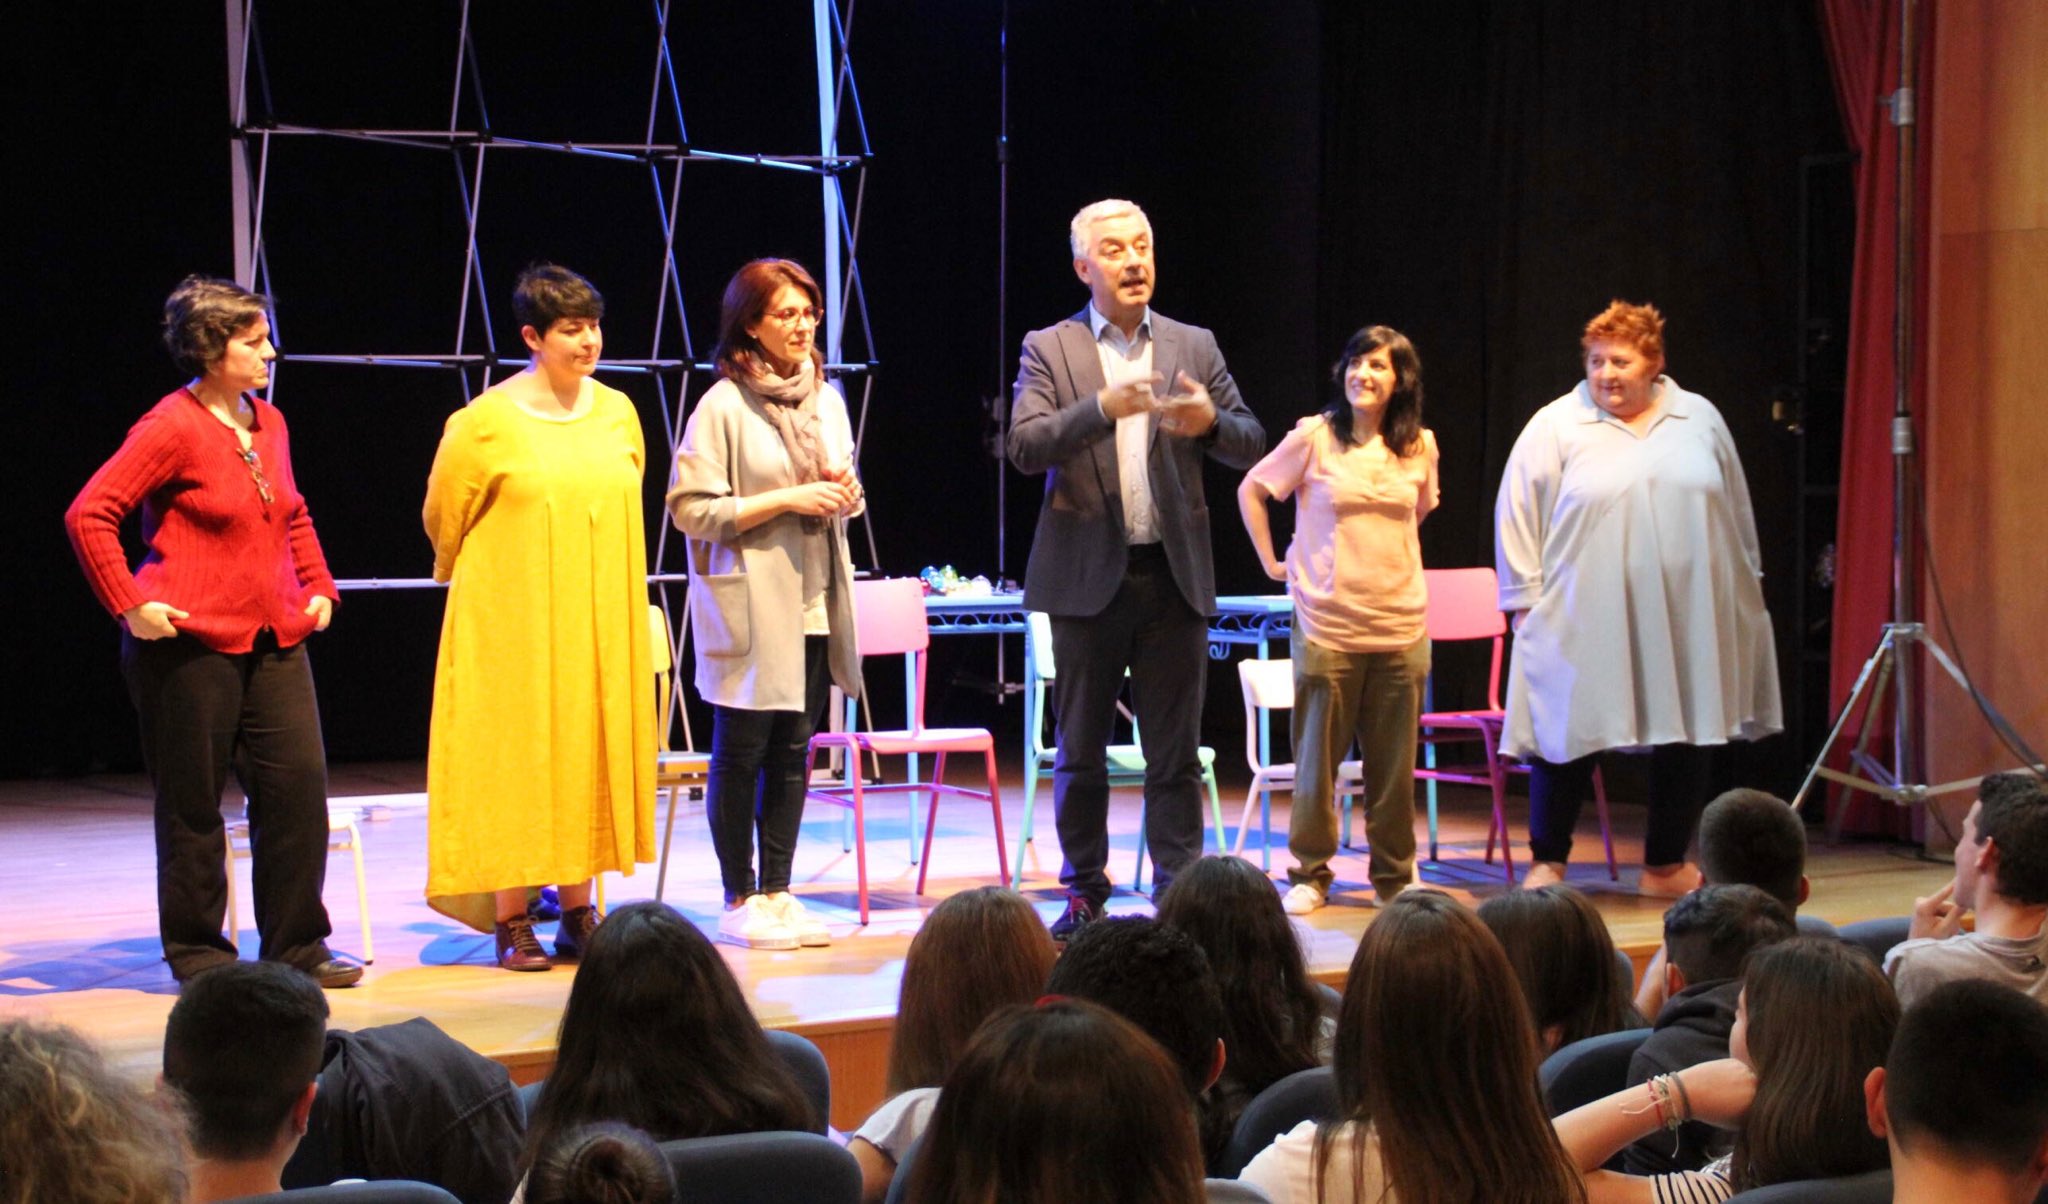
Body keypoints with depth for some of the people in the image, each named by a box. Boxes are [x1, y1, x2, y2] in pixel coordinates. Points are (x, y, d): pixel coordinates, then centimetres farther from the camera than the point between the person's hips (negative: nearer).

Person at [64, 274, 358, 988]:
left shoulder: (268, 422, 12)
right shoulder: (173, 427, -10)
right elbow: (88, 515, -13)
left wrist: (318, 585, 17)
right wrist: (130, 603, -14)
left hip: (275, 639, 7)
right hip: (191, 641, -6)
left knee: (298, 782, 1)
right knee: (193, 801, 3)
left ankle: (296, 947, 10)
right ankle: (196, 951, 15)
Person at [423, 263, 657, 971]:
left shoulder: (617, 412, 5)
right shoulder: (484, 422, -10)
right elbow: (443, 518, 1)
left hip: (599, 622, 5)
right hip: (513, 622, -5)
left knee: (589, 759, 6)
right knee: (516, 760, -2)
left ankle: (578, 913, 15)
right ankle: (511, 923, 6)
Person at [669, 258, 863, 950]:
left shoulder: (826, 400, 14)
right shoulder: (723, 407, -7)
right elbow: (692, 509, -12)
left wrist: (844, 496, 2)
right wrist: (787, 500, -16)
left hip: (814, 602, 6)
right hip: (749, 602, -6)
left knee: (793, 751, 8)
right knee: (741, 752, 0)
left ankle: (777, 892, 15)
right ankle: (739, 900, 8)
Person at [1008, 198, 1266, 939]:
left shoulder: (1194, 348, 9)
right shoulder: (1049, 350, 2)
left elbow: (1251, 445, 7)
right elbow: (1026, 447, -11)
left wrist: (1210, 421, -15)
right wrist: (1103, 407, -25)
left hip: (1174, 574, 2)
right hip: (1088, 575, -1)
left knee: (1176, 753, 4)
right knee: (1080, 752, 7)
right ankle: (1084, 894, 18)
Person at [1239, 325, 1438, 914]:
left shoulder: (1420, 446, 6)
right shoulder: (1315, 436, -3)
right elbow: (1251, 491, 6)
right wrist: (1273, 562, 4)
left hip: (1401, 625, 3)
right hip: (1328, 623, -2)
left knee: (1394, 761, 6)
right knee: (1318, 756, 2)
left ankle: (1395, 876, 17)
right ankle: (1311, 873, 13)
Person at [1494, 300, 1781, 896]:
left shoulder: (1701, 420, 9)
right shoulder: (1556, 426, -1)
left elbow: (1735, 514, 17)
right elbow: (1518, 512, -1)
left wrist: (1742, 588, 18)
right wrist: (1524, 597, -4)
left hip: (1686, 619, 3)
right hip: (1584, 621, -3)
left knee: (1689, 740, 7)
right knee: (1567, 737, -2)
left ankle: (1666, 866, 20)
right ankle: (1547, 863, 11)